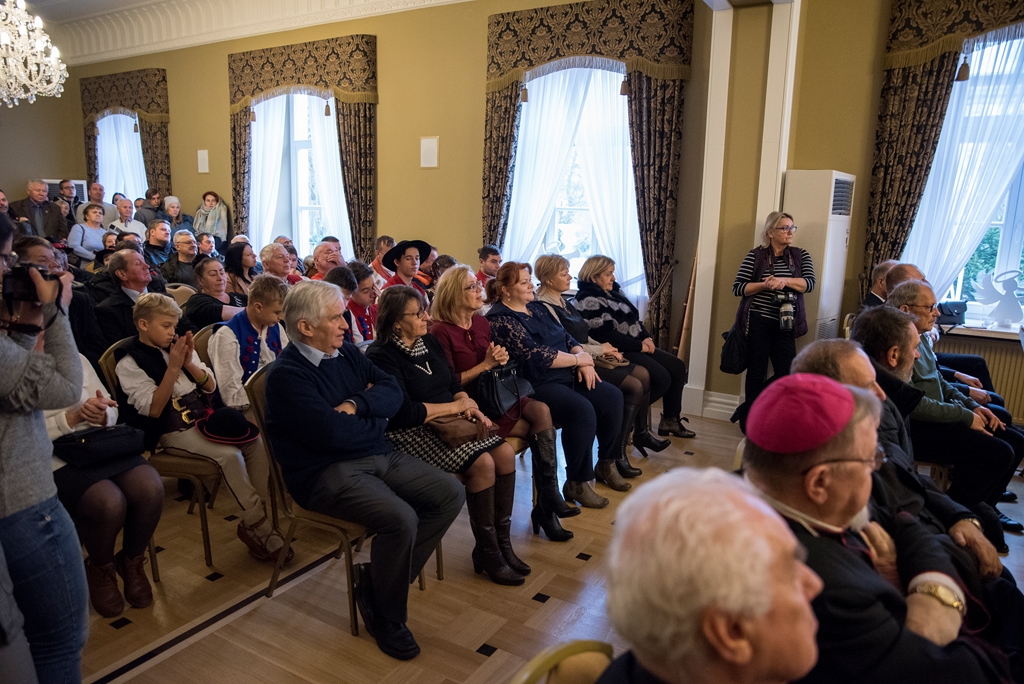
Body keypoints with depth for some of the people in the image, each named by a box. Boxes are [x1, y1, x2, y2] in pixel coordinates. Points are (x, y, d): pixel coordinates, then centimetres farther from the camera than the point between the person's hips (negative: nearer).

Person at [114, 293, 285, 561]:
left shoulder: (177, 346, 9)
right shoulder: (129, 363, -5)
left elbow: (211, 386, 8)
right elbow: (153, 410, -15)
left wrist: (189, 363, -11)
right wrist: (173, 367, -20)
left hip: (202, 416, 6)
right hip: (171, 431, -6)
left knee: (256, 441, -17)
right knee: (229, 454, -28)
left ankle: (258, 514, -10)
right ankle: (256, 525, -14)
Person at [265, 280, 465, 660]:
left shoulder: (346, 352, 10)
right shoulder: (286, 375, -14)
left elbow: (393, 391, 4)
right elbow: (334, 432, -24)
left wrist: (356, 404, -16)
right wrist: (376, 417, -6)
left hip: (380, 454, 9)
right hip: (327, 472, -8)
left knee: (451, 493, -2)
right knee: (400, 518, -29)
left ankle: (381, 578, 3)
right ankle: (386, 618, -3)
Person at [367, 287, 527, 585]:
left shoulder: (429, 342, 12)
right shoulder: (381, 356, -13)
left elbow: (454, 385, 17)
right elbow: (403, 413, -21)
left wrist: (468, 404, -6)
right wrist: (455, 406, -12)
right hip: (412, 434, -8)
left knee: (505, 453, -13)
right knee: (483, 464, -25)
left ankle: (502, 541, -1)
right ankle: (487, 554, -8)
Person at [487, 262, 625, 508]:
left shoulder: (536, 308, 16)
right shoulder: (500, 319, -12)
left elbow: (567, 337, 16)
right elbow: (535, 355, -20)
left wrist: (584, 362, -4)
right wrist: (578, 359, -11)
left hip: (568, 376, 9)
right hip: (536, 384, -9)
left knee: (612, 397, -4)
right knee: (582, 410, -30)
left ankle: (606, 464, 14)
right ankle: (576, 485, -14)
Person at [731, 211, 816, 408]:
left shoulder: (801, 255, 9)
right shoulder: (755, 255, 0)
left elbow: (810, 283, -4)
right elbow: (737, 287, -5)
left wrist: (784, 281, -19)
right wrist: (764, 285, -18)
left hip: (785, 324, 3)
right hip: (758, 322, -3)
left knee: (787, 372, -1)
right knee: (757, 372, 3)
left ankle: (746, 411, 14)